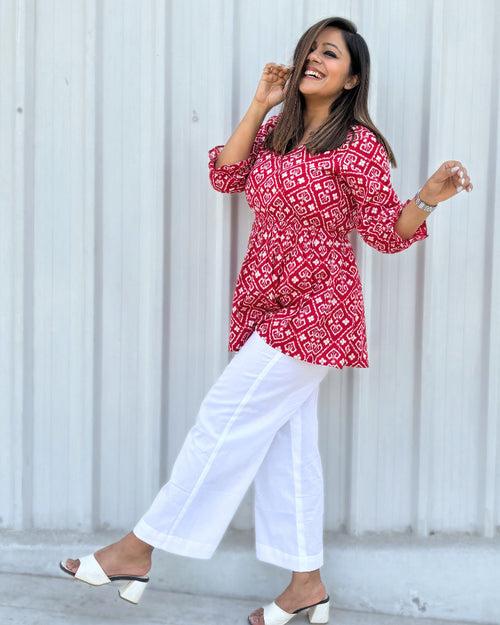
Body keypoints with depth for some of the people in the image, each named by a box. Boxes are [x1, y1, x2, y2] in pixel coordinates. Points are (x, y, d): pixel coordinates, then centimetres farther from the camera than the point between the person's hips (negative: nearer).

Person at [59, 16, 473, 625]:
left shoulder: (358, 145, -10)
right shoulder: (277, 131, 11)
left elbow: (388, 232, -7)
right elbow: (225, 175, 2)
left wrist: (428, 197, -26)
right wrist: (259, 106, 0)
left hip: (311, 311, -8)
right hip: (271, 306, 8)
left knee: (226, 421, -5)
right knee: (286, 440, 9)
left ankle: (137, 549, 6)